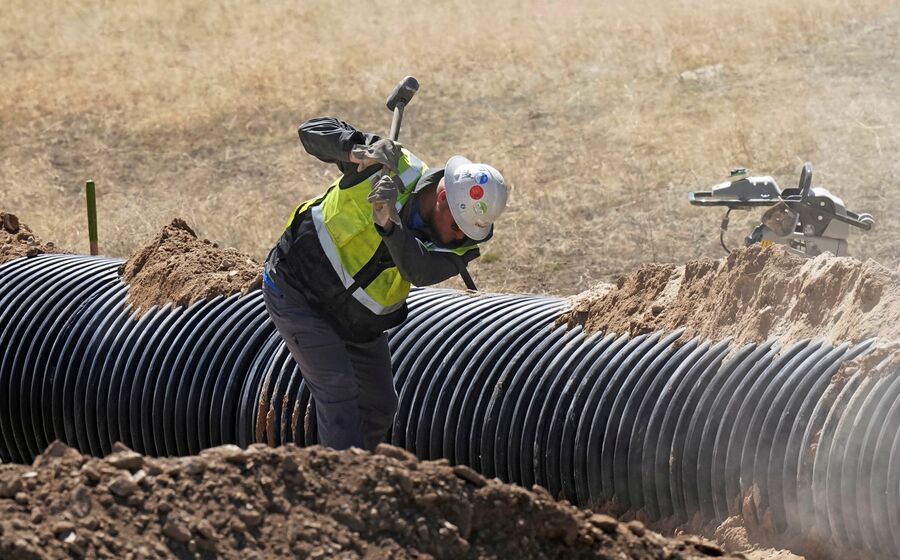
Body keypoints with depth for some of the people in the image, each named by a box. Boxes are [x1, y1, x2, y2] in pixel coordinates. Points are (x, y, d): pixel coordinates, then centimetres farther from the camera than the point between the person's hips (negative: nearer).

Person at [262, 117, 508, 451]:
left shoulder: (459, 245, -17)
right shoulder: (396, 171, -25)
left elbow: (420, 271, -41)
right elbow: (312, 132, -25)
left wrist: (389, 224, -60)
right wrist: (356, 151, -46)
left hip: (359, 322, 6)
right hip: (297, 291, -6)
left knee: (380, 405, 11)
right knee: (339, 391, -16)